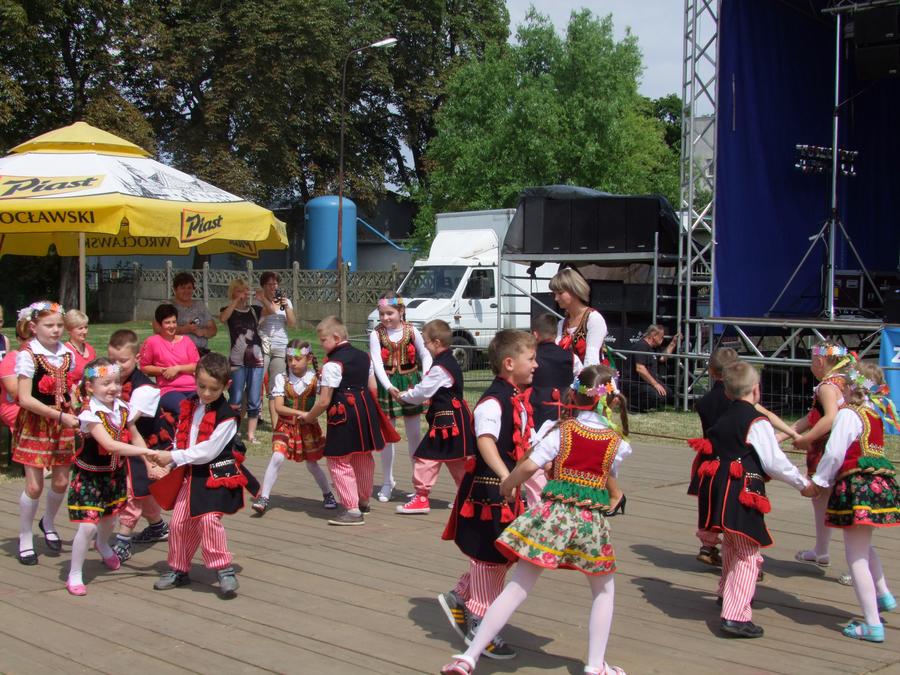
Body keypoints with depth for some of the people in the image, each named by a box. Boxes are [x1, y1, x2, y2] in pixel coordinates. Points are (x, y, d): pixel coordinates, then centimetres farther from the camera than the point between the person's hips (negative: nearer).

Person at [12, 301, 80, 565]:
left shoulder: (67, 354, 4)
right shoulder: (28, 355, -12)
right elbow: (25, 398, -17)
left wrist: (74, 417, -2)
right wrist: (60, 416, -21)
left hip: (62, 422, 5)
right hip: (35, 424, -5)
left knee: (61, 481, 8)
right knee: (34, 485, -4)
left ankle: (48, 523, 37)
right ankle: (25, 539, 14)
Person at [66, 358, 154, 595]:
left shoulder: (122, 409, -7)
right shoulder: (91, 414, -26)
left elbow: (135, 438, 6)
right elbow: (110, 445, -35)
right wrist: (147, 451, -37)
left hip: (114, 473, 6)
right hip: (90, 475, -6)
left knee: (110, 518, 23)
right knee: (87, 525, -12)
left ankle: (102, 545, 57)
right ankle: (74, 575, 4)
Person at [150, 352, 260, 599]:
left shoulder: (226, 416, -15)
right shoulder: (189, 407, 6)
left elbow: (208, 451, -20)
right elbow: (180, 439, 12)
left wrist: (173, 457, -19)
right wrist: (171, 463, -3)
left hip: (217, 476, -7)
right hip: (191, 474, 7)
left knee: (209, 519, -22)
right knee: (178, 523, 9)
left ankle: (224, 570, -9)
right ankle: (178, 570, 26)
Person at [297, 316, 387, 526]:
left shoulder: (332, 365, -14)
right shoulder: (364, 356, 10)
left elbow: (324, 401, -14)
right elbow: (372, 387, 13)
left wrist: (309, 417, 2)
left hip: (343, 414, -9)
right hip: (366, 410, 9)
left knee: (339, 462, -1)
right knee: (363, 459, 22)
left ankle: (352, 510, -2)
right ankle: (364, 501, 39)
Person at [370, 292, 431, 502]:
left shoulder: (412, 331, -2)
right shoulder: (376, 334, -5)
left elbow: (425, 355, 5)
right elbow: (377, 363, -14)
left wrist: (426, 374, -14)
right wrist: (389, 386, -26)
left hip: (410, 383, 1)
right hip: (387, 387, -1)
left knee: (414, 434, 7)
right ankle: (387, 482, 20)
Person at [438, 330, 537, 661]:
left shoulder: (519, 400, 10)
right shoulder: (493, 401, -21)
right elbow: (485, 441, -36)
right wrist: (505, 476, -49)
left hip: (508, 489, 9)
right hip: (489, 488, -9)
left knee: (503, 555, 17)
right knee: (489, 557, 3)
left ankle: (459, 598, 33)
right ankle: (480, 625, 17)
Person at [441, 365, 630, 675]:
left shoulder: (559, 429, -1)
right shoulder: (617, 443, 5)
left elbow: (530, 465, -10)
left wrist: (507, 485, 6)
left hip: (552, 513, 0)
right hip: (592, 520, 1)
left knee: (516, 588, 1)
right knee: (604, 592, 23)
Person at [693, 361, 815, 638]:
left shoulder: (724, 419, 15)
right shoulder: (757, 422, -10)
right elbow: (775, 462, -10)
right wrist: (803, 484, 2)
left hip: (719, 487, 8)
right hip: (742, 493, -8)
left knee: (731, 545, 29)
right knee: (748, 554, -5)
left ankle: (727, 592, 50)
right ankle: (735, 615, -13)